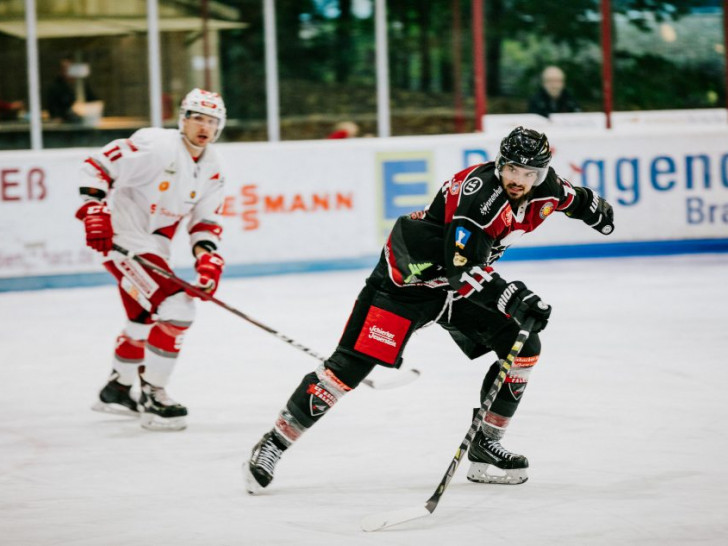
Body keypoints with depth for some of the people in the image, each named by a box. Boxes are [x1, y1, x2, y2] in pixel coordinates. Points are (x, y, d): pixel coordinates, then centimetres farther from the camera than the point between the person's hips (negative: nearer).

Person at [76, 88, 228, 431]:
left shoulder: (211, 171, 4)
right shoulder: (156, 146, -20)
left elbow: (205, 222, 6)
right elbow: (98, 166, -18)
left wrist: (208, 259, -11)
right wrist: (94, 213, -26)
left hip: (153, 246, 10)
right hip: (121, 239, -10)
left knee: (146, 319, 25)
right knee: (176, 309, -19)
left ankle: (116, 390, 45)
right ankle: (151, 397, -11)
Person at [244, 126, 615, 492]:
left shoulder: (543, 188, -8)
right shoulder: (479, 190, -32)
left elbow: (567, 197, 20)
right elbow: (462, 266, -38)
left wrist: (595, 210, 31)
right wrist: (514, 298, -44)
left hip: (461, 281, 8)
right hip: (407, 275, -8)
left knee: (524, 348, 0)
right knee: (350, 365, -15)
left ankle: (485, 448, 10)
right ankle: (273, 444, -7)